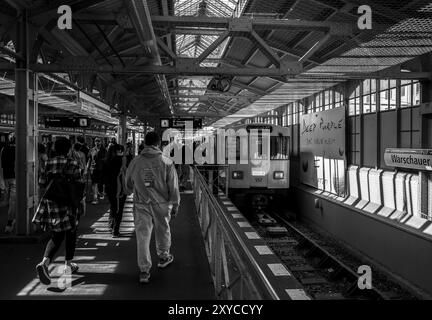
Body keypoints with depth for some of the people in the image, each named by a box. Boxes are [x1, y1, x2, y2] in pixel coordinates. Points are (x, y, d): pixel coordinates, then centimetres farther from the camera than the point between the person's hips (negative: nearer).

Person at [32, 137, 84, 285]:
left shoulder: (49, 163, 1)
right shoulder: (72, 164, -9)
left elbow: (41, 183, 3)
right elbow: (79, 185, -10)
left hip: (51, 202, 4)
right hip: (68, 203, -4)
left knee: (56, 236, 10)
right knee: (70, 233, 16)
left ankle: (45, 262, -12)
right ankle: (68, 264, 25)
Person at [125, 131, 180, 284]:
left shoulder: (135, 162, -2)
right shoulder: (166, 162, -9)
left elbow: (128, 185, 11)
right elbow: (173, 187, -6)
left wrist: (134, 194, 32)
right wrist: (175, 205, 5)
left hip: (141, 204, 1)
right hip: (162, 204, -1)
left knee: (143, 235, 4)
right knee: (163, 231, 20)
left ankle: (144, 270, 3)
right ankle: (163, 257, 40)